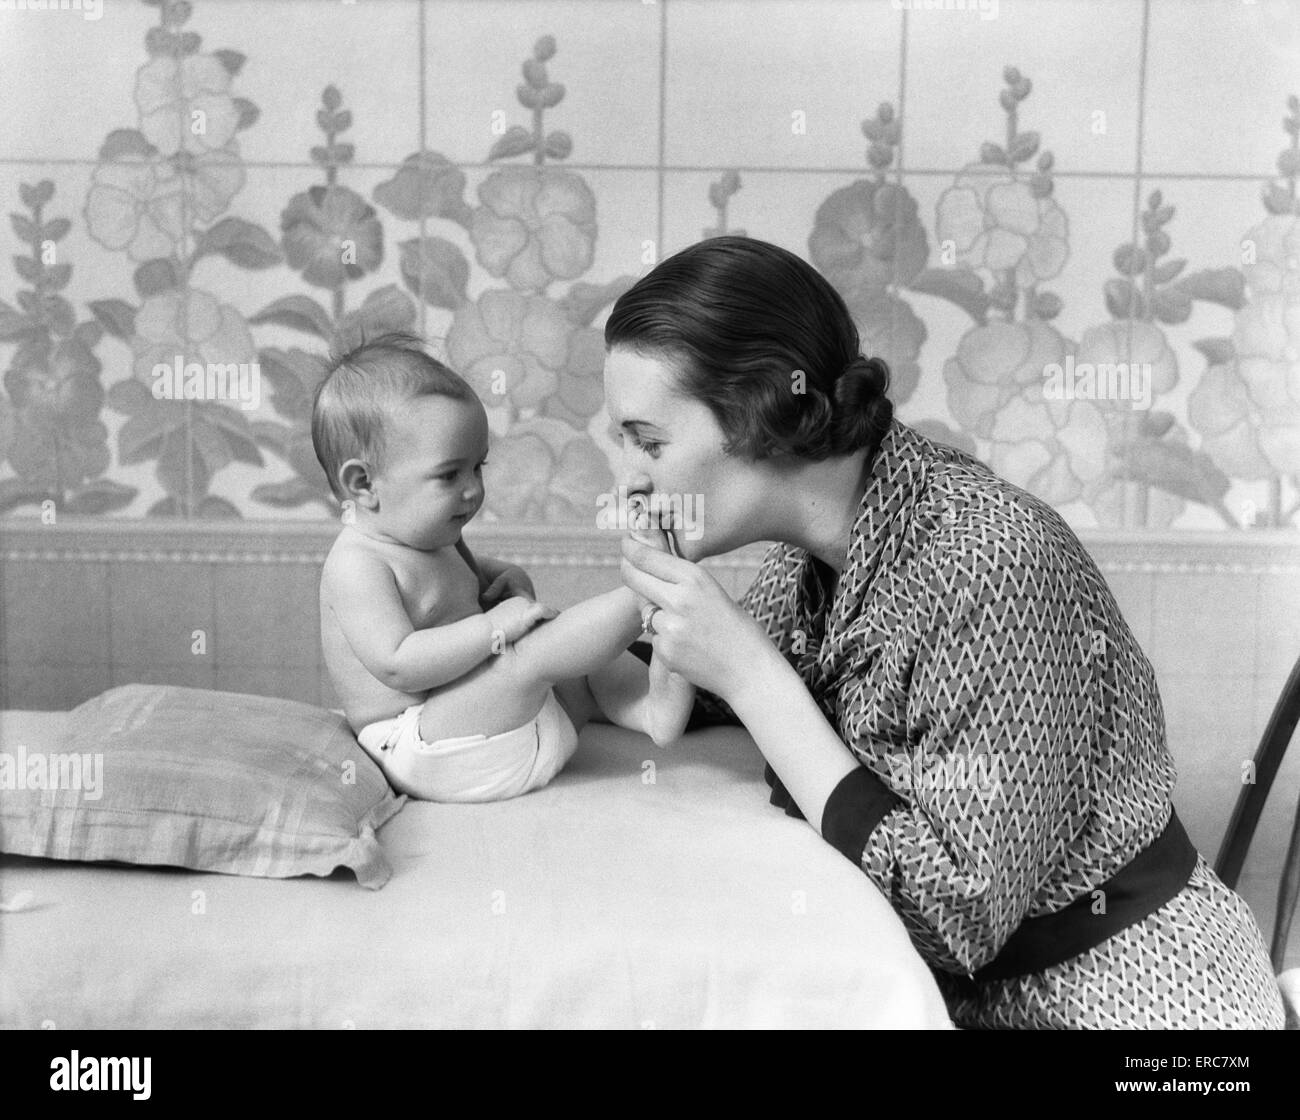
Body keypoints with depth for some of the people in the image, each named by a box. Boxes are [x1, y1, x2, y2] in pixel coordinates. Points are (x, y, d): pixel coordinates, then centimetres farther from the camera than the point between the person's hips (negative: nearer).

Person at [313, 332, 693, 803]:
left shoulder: (433, 538, 12)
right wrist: (495, 626, -30)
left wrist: (507, 579, 7)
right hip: (427, 751, -10)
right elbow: (397, 664, -29)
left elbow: (468, 572, 32)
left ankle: (647, 704, -7)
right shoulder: (356, 564, -19)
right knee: (536, 650, -27)